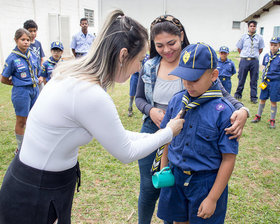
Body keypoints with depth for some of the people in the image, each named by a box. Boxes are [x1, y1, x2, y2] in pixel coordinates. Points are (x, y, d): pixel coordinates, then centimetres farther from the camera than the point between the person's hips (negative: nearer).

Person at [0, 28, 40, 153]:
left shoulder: (32, 55, 3)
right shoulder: (12, 58, -12)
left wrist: (36, 80, 6)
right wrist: (18, 83, 0)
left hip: (34, 90, 6)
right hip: (21, 92, -5)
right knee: (21, 121, 6)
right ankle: (20, 148, 22)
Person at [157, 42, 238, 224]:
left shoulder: (223, 111, -19)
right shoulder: (177, 101, -5)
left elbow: (228, 160, -15)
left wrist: (212, 198, -12)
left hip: (206, 181, -4)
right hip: (176, 177, 4)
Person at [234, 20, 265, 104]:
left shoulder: (259, 38, 3)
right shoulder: (243, 37, 1)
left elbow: (261, 49, 13)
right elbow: (239, 48, 9)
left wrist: (255, 56, 7)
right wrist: (244, 56, 5)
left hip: (254, 61, 1)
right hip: (244, 60, -1)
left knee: (254, 80, 6)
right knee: (241, 78, 7)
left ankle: (254, 97, 16)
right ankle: (238, 94, 25)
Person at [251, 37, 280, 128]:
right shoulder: (267, 56, 5)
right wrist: (264, 79, 8)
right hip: (265, 81, 4)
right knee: (262, 99, 12)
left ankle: (272, 120, 17)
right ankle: (258, 116, 27)